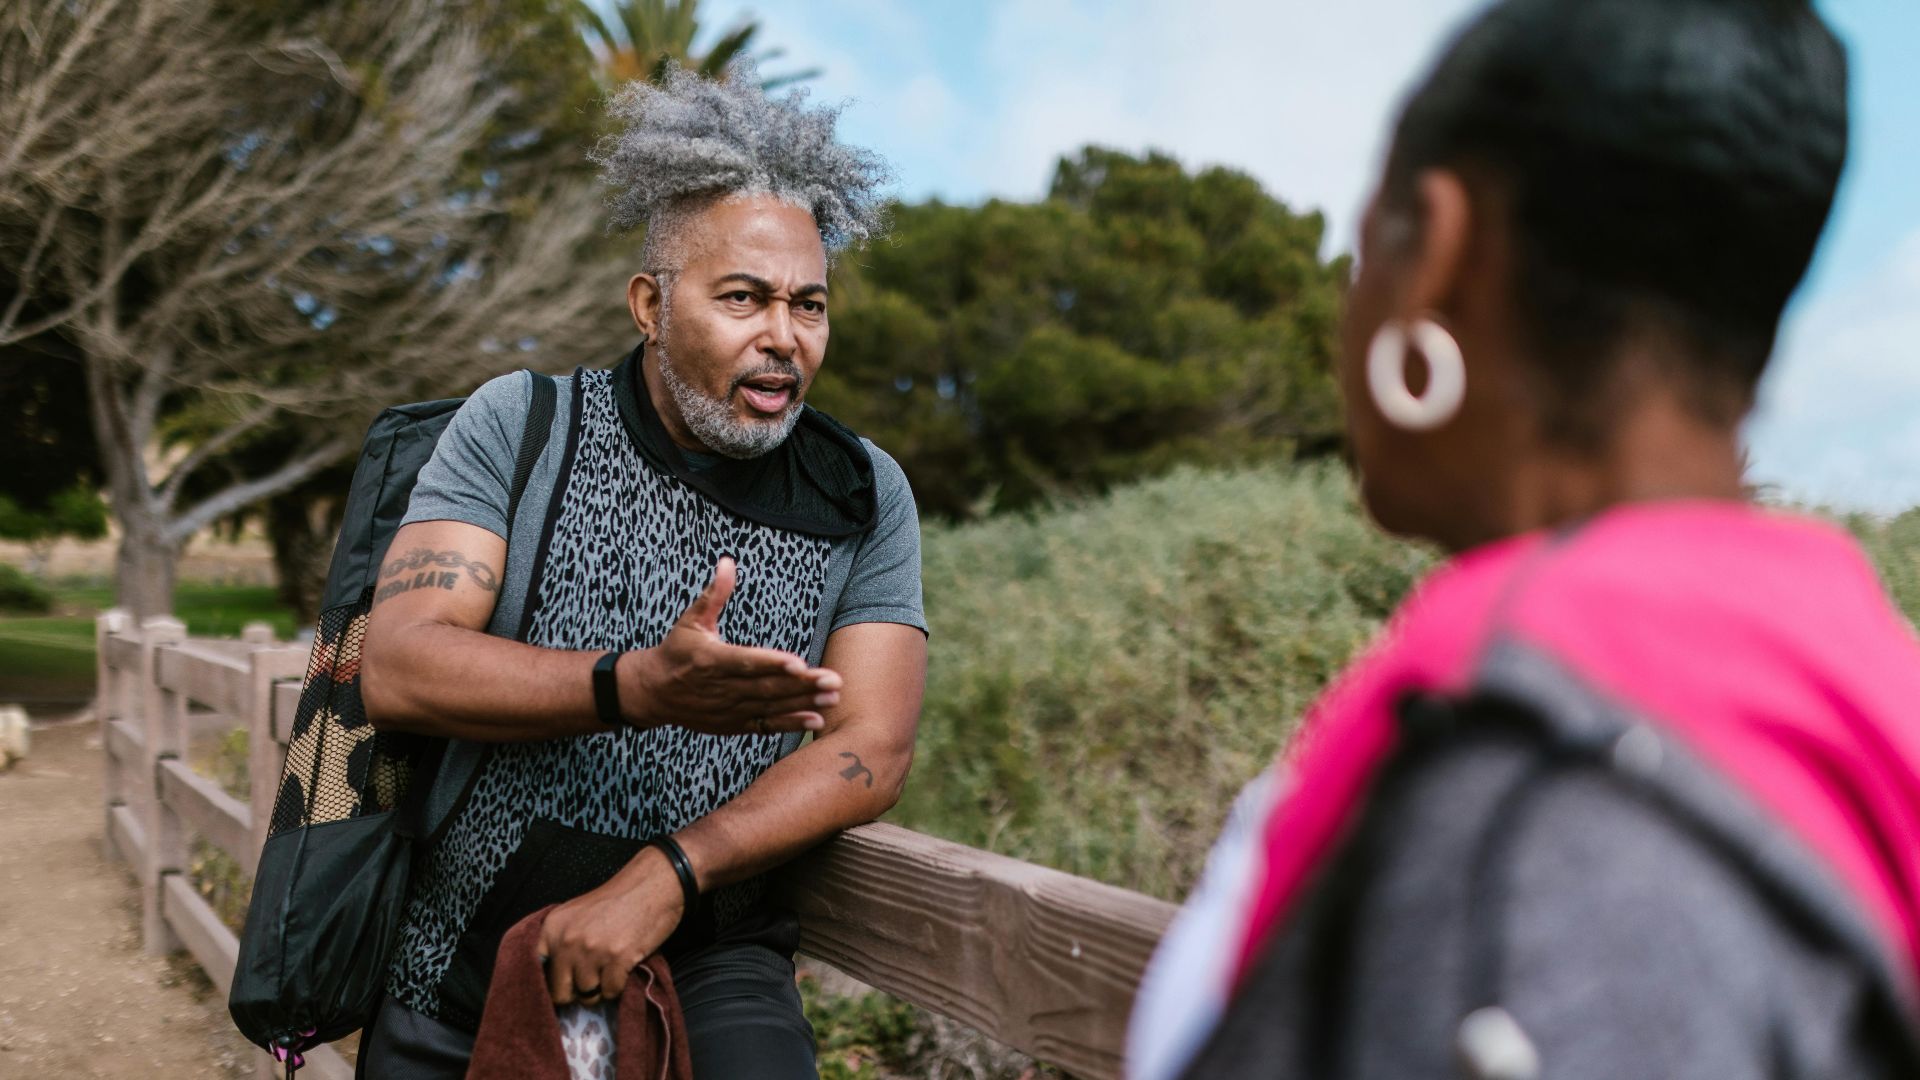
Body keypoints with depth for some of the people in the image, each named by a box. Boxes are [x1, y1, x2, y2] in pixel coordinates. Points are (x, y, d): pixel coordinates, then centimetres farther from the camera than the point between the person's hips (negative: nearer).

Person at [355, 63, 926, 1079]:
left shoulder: (863, 495, -1)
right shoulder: (519, 425, -3)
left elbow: (871, 750, -7)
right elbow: (396, 669, -13)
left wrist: (665, 877, -20)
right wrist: (636, 690, -28)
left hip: (703, 957, 0)